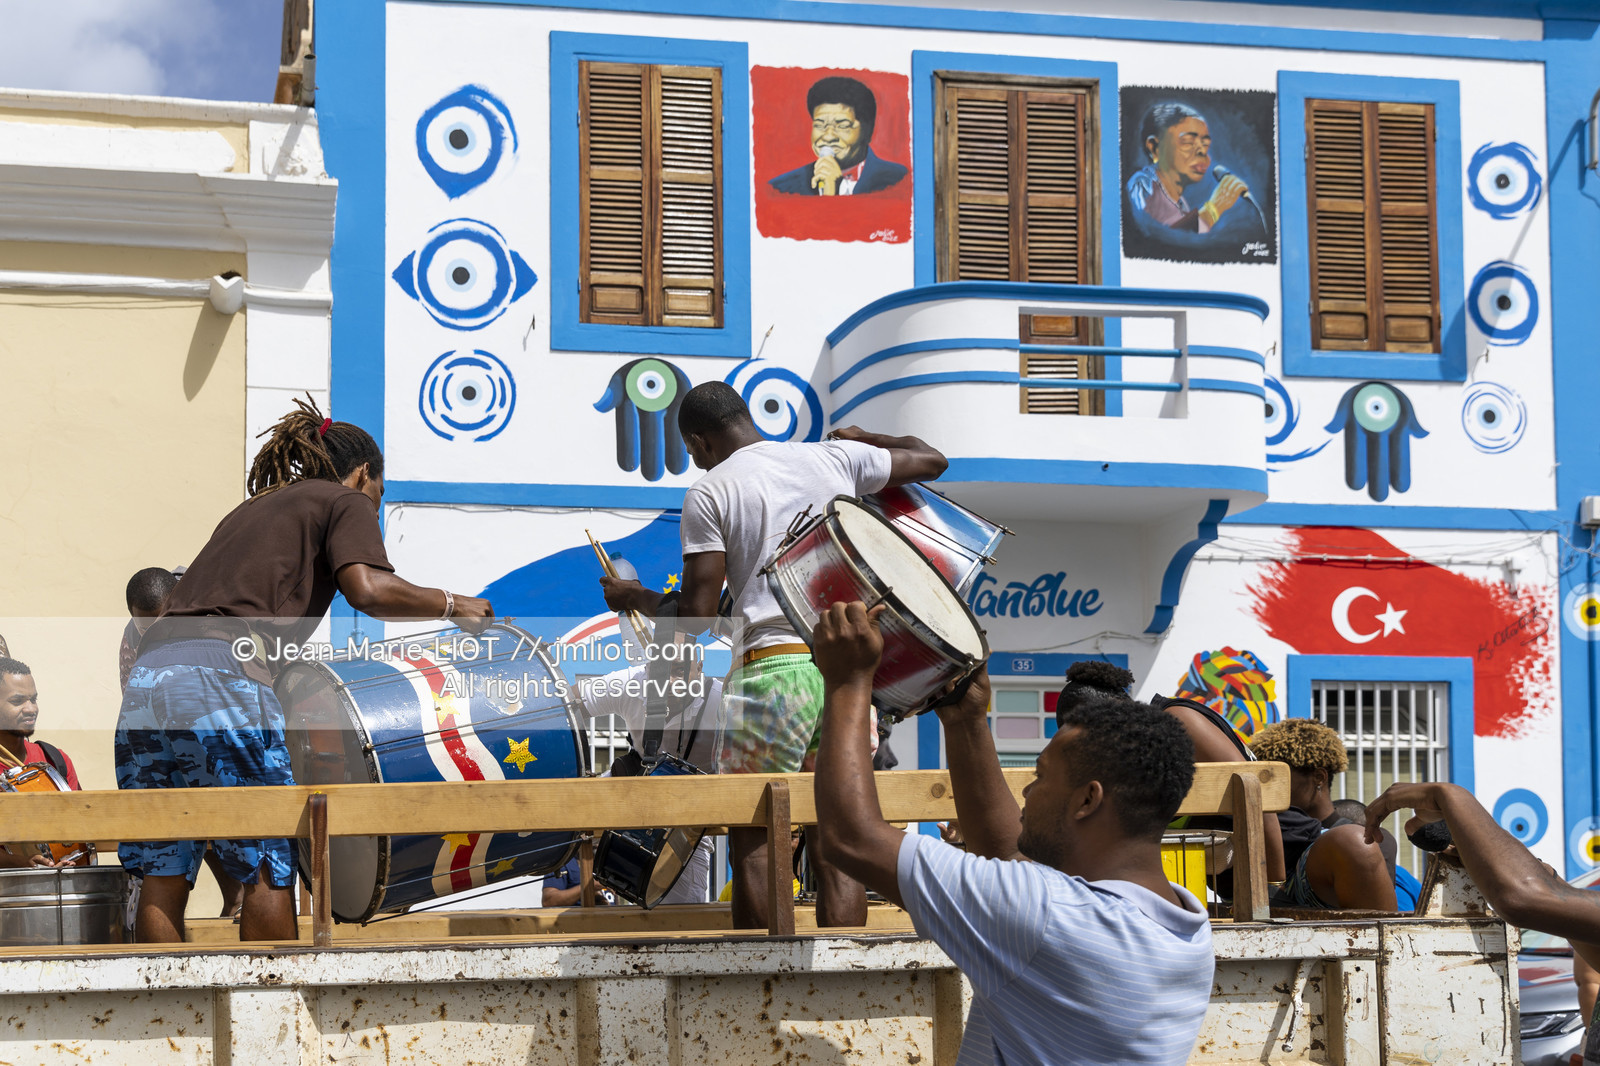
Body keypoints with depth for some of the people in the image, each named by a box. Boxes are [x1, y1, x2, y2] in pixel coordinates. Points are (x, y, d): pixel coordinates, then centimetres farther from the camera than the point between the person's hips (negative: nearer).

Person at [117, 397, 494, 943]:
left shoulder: (250, 507, 34)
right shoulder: (346, 502, 13)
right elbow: (367, 588, -7)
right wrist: (452, 605, 7)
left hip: (148, 672, 7)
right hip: (224, 677, -7)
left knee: (162, 875, 7)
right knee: (266, 868, 1)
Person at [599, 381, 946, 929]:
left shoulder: (708, 493, 1)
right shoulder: (835, 458, 11)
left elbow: (696, 614, -3)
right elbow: (931, 459, 25)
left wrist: (633, 596, 15)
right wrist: (862, 439, 40)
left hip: (769, 669, -4)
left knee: (752, 841, 6)